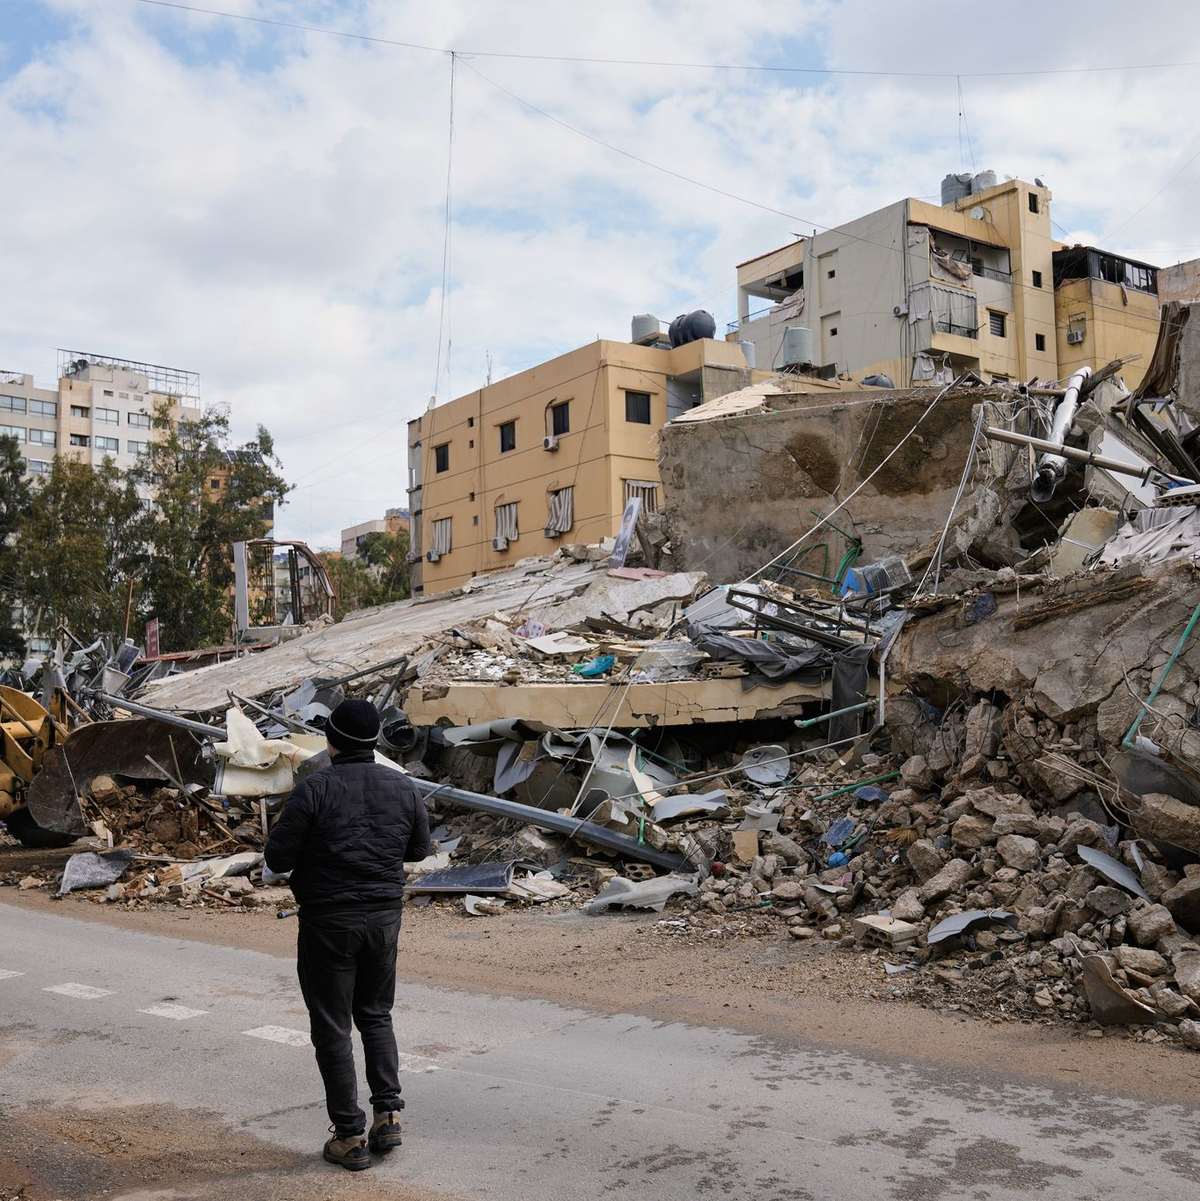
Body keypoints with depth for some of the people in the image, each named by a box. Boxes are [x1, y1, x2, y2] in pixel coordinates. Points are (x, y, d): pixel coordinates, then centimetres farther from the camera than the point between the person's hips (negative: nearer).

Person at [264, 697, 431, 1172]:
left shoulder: (314, 788, -15)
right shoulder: (403, 787, -1)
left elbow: (278, 859, -13)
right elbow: (419, 849, 11)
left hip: (328, 922, -4)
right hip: (385, 916, 4)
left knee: (332, 1028, 7)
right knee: (376, 1015, 21)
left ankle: (350, 1135, 12)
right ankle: (388, 1113, 12)